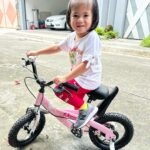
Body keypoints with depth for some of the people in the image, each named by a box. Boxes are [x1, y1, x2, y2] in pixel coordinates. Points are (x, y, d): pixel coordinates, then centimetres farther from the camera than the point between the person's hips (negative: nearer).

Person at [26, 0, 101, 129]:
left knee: (60, 90, -14)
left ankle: (87, 108, 0)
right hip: (79, 76, 8)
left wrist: (65, 78, -35)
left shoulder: (92, 38, -26)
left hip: (89, 79, -8)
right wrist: (37, 52, 13)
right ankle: (81, 116, 52)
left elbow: (86, 64, -32)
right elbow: (57, 47, 11)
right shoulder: (72, 36, -2)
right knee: (77, 100, 25)